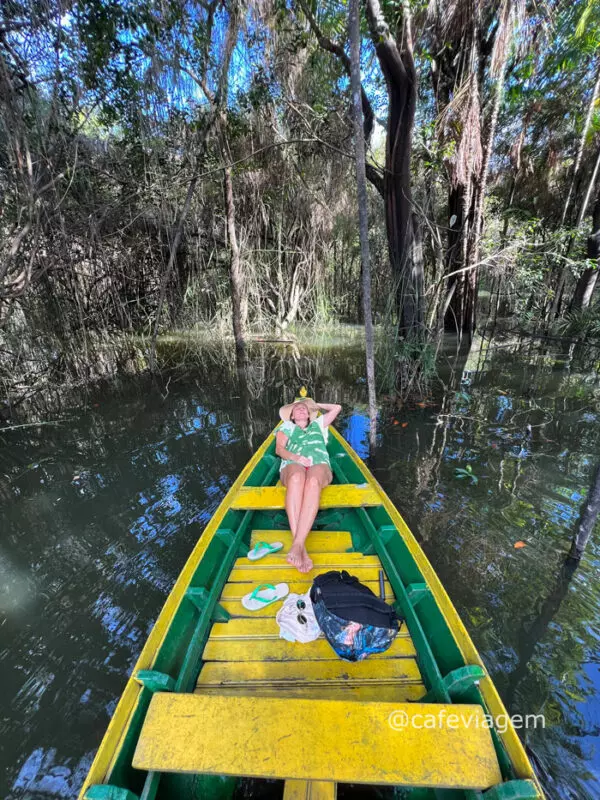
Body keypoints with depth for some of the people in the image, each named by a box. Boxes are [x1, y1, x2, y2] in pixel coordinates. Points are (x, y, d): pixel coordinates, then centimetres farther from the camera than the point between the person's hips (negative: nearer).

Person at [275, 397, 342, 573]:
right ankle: (301, 549, -47)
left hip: (319, 464, 1)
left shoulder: (318, 424, 38)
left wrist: (316, 405, 47)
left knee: (313, 481, -40)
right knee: (297, 477, -41)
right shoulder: (287, 427, 32)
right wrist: (296, 457, -7)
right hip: (293, 465, 0)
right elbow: (279, 449, 14)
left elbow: (337, 407, 42)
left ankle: (296, 546, -50)